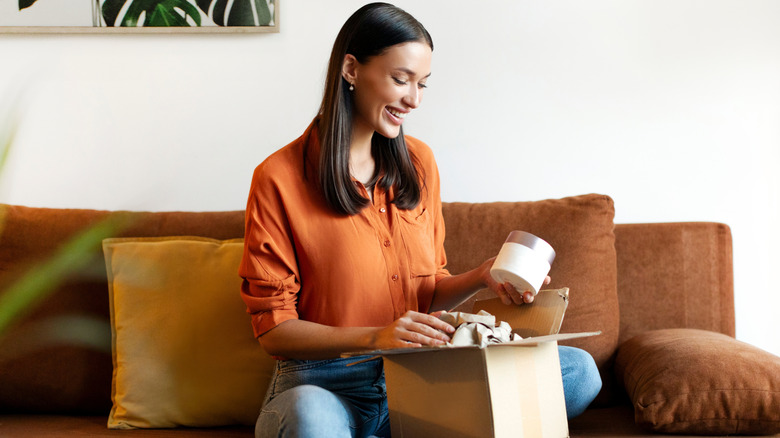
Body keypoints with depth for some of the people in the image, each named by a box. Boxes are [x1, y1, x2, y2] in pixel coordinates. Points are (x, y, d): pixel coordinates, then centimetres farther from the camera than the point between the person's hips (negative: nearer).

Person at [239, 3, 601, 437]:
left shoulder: (419, 162, 9)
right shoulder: (279, 178, -8)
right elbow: (274, 328, -8)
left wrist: (481, 277, -7)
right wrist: (374, 337, -23)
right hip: (323, 381, -5)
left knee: (580, 370, -11)